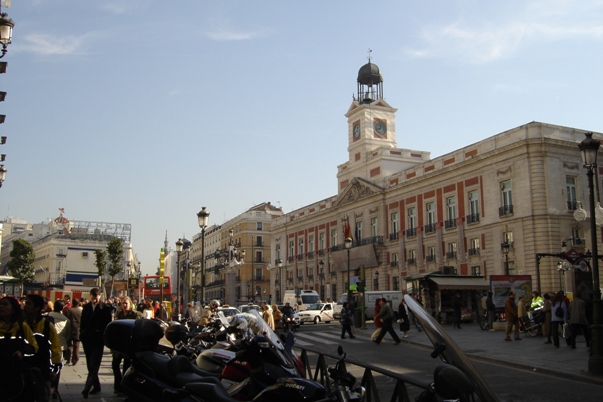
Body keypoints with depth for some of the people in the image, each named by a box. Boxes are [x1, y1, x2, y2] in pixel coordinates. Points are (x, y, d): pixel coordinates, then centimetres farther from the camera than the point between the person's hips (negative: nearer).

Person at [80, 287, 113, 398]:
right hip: (87, 339, 5)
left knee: (94, 365, -9)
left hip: (98, 340, -5)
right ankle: (96, 386, 23)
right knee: (90, 365, 12)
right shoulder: (86, 307, 7)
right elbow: (82, 322, 12)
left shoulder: (105, 308, -6)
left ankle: (86, 389, -11)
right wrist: (82, 335, 4)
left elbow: (108, 325, -5)